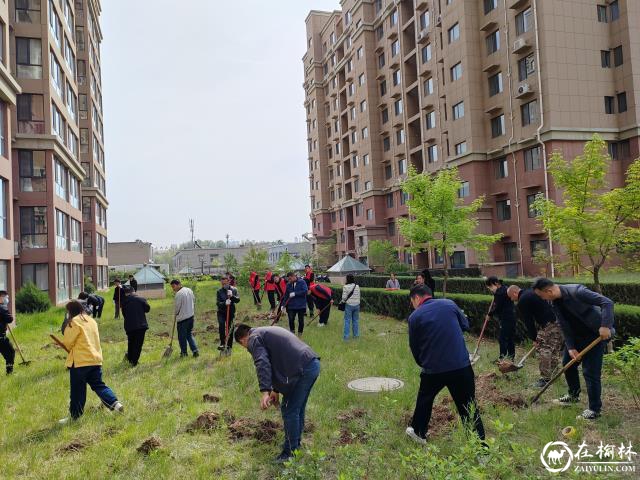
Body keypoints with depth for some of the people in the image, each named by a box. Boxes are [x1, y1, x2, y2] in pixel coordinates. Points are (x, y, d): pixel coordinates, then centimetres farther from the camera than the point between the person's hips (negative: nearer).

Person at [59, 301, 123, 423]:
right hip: (95, 359, 7)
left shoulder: (74, 322, -11)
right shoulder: (91, 320, 14)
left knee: (77, 390, 5)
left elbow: (67, 343, -7)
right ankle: (115, 403, -3)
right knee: (98, 385, 12)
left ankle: (74, 416, 16)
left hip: (80, 361, -7)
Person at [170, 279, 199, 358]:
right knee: (189, 334, 16)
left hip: (182, 318, -8)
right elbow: (194, 302, 13)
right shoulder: (189, 290, 7)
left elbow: (177, 307, -12)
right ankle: (195, 350, 6)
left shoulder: (179, 293, -17)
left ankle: (184, 352, 14)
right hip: (191, 316, 8)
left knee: (182, 336, 6)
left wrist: (175, 313, 9)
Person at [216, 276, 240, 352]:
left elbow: (238, 300, -10)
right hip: (221, 312, -1)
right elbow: (218, 303, -11)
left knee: (230, 329, 5)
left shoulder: (234, 290, -1)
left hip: (231, 312, 1)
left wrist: (232, 296, -29)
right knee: (221, 325, -25)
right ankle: (222, 343, -20)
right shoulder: (219, 291, -3)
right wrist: (225, 303, -31)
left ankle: (229, 345, 19)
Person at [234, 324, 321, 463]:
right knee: (298, 409, 22)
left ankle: (290, 453, 12)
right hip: (313, 364, 10)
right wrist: (276, 390, 36)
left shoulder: (254, 339, 1)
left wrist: (265, 391, -23)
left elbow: (262, 364, -17)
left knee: (290, 411, 2)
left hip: (302, 370, -10)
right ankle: (295, 444, 35)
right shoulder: (266, 332, 29)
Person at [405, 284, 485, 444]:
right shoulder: (449, 304, 2)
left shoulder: (415, 317, -3)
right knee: (469, 405, 11)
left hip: (433, 369, -1)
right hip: (462, 365, 1)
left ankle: (419, 432, 39)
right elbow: (465, 325, 15)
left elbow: (414, 347, 6)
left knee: (424, 400, 24)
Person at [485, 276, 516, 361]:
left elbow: (497, 308, -14)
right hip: (511, 316, 10)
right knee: (510, 337, 15)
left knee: (502, 338, -4)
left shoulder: (499, 293, -19)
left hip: (506, 318, -10)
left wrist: (490, 314, 0)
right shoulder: (505, 289, 11)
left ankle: (503, 357, -1)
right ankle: (511, 356, 22)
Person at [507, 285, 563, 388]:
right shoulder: (531, 292, 21)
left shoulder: (522, 301, -5)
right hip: (560, 321, 9)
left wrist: (534, 338, 5)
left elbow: (528, 321, -4)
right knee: (555, 349, 17)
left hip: (550, 324, -9)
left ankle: (545, 378, 0)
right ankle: (553, 375, 26)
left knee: (543, 349, -2)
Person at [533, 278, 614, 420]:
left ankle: (595, 409, 7)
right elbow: (565, 327, -2)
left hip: (597, 334, -8)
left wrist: (605, 326, -36)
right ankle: (573, 395, 38)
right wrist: (570, 347, -10)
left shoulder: (577, 291, -28)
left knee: (590, 371, -8)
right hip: (577, 335, 8)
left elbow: (607, 302, -28)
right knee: (568, 363, 16)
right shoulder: (555, 303, -4)